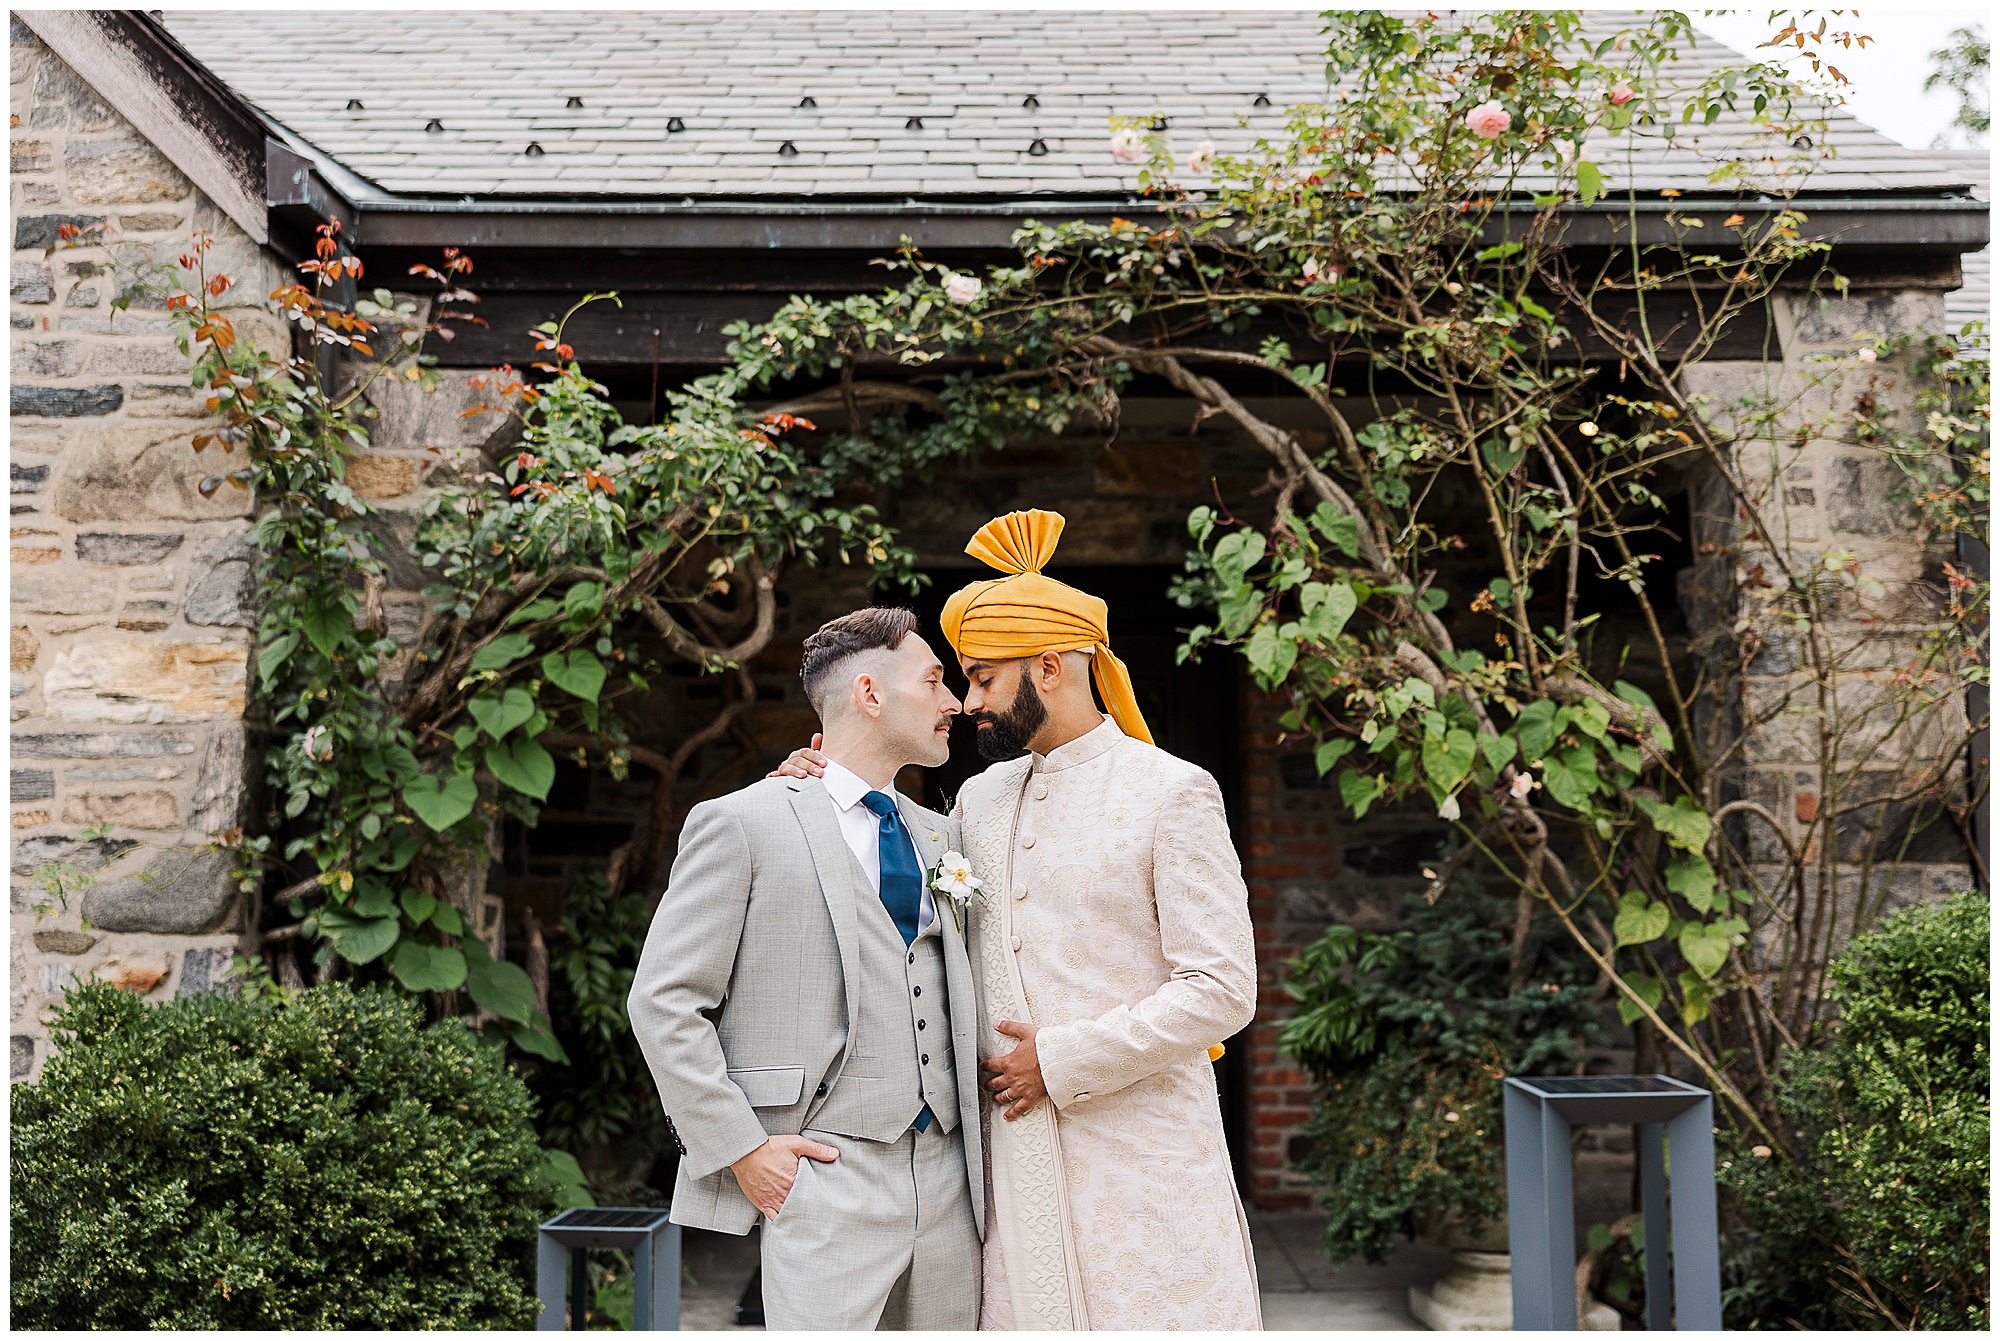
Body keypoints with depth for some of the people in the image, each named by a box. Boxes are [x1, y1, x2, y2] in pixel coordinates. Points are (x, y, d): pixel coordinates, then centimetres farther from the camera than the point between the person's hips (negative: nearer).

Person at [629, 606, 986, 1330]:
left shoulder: (941, 836, 16)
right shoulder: (742, 824, -4)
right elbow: (664, 1002, -6)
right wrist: (742, 1147, -10)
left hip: (948, 1180, 6)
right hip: (825, 1181, -6)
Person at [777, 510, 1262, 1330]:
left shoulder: (1174, 793, -5)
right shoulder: (979, 800, 14)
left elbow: (1223, 991, -10)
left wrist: (1062, 1061, -11)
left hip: (1141, 1156, -5)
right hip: (1016, 1162, 5)